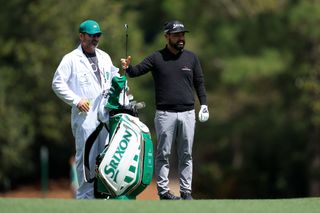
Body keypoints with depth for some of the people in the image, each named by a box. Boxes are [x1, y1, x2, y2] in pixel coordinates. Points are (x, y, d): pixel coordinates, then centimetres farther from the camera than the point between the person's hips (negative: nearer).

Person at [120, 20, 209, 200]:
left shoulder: (191, 58, 9)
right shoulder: (157, 58, 1)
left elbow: (199, 82, 13)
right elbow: (138, 71, -7)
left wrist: (204, 104, 4)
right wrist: (128, 68, -29)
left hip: (188, 113, 3)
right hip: (165, 114, -3)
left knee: (186, 154, 6)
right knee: (164, 154, 0)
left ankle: (186, 190, 11)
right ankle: (163, 190, 4)